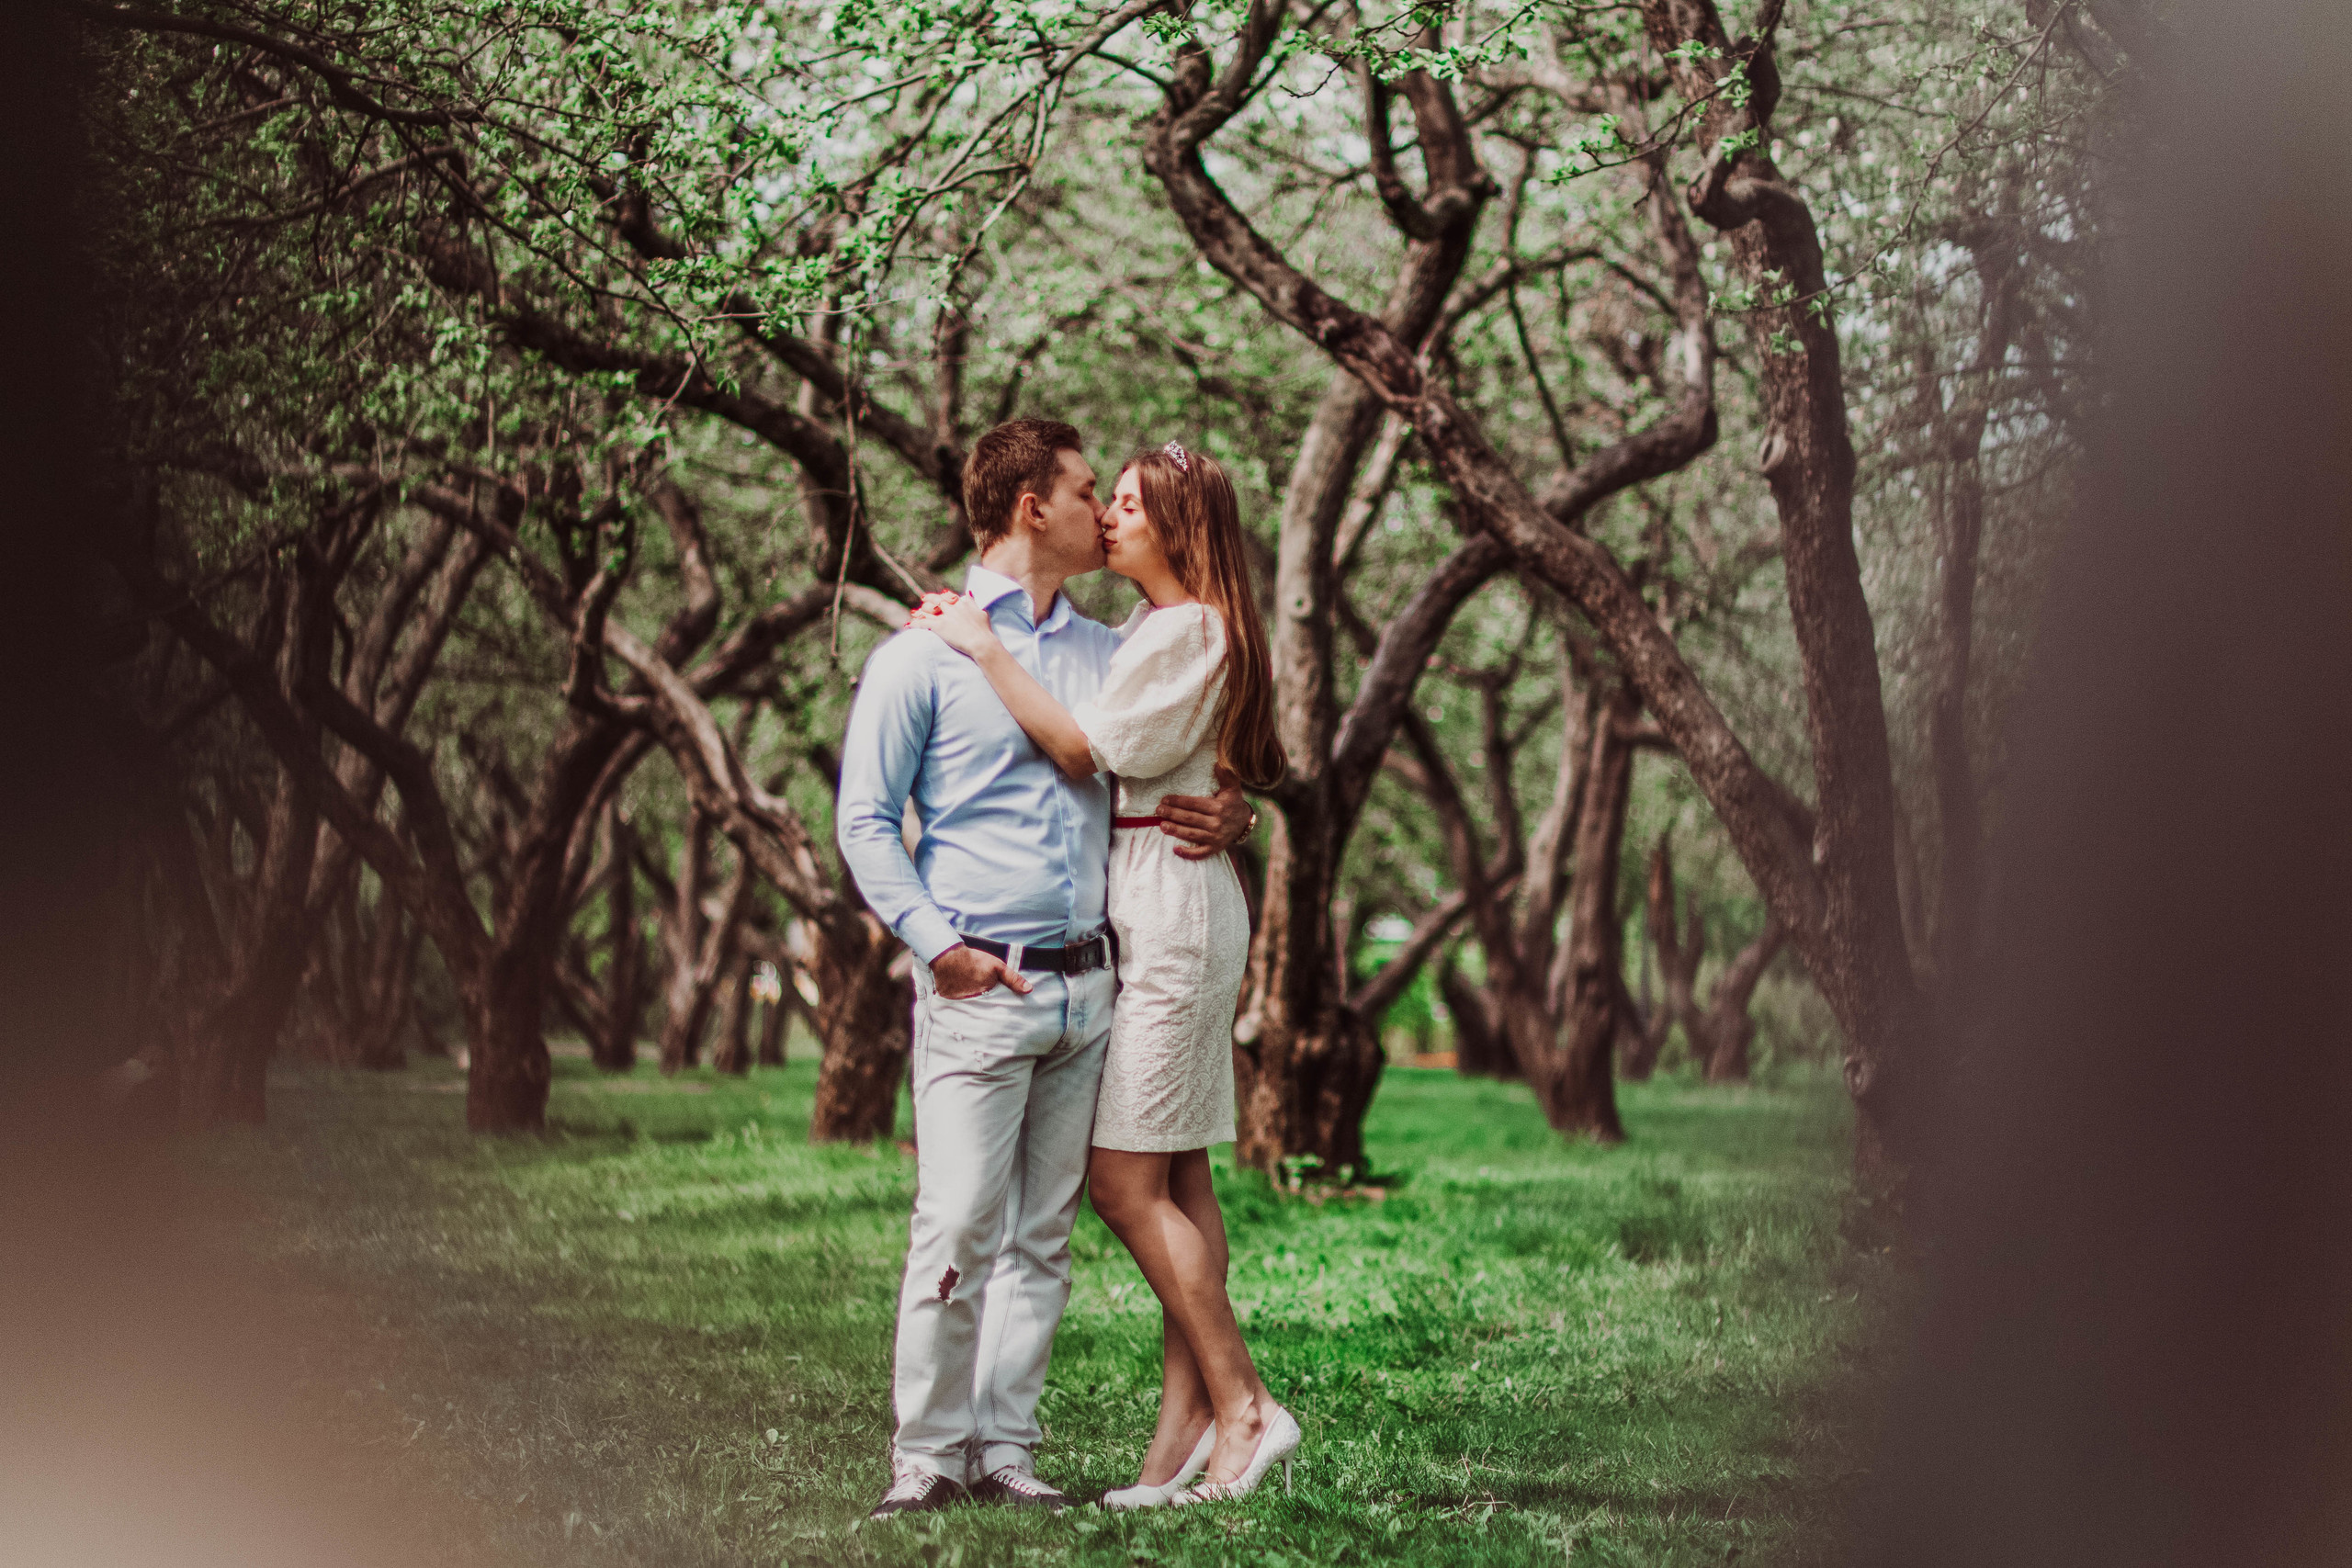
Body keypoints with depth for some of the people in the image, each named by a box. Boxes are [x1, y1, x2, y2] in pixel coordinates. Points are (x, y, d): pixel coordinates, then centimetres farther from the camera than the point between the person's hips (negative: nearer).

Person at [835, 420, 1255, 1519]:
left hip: (1087, 985, 5)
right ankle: (928, 1455, -4)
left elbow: (1175, 773, 25)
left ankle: (1006, 1449, 10)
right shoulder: (925, 653, 0)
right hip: (980, 987, -5)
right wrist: (937, 944, -11)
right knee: (958, 1229, -10)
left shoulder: (1107, 654, 15)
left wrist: (1228, 818, 1)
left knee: (1042, 1235, 6)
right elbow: (864, 820, -1)